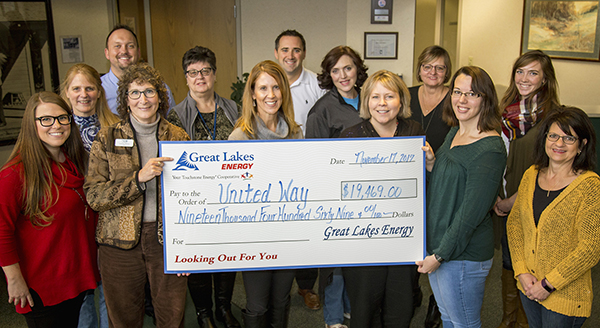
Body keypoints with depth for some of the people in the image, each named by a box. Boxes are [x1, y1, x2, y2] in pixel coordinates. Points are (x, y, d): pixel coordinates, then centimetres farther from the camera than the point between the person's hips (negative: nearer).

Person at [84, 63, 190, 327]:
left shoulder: (178, 137, 3)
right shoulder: (106, 140, -1)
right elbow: (94, 196, -7)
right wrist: (139, 178, -22)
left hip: (168, 238, 1)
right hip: (120, 241, 0)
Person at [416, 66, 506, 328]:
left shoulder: (490, 149, -21)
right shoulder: (454, 133, 7)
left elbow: (471, 212, -22)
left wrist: (440, 255, -18)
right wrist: (431, 164, -5)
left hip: (463, 254, -8)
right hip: (435, 241, 8)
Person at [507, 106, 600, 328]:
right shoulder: (531, 175, 1)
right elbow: (514, 222, 6)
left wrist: (548, 284, -15)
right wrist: (521, 271, -4)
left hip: (565, 295, -5)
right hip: (528, 286, 5)